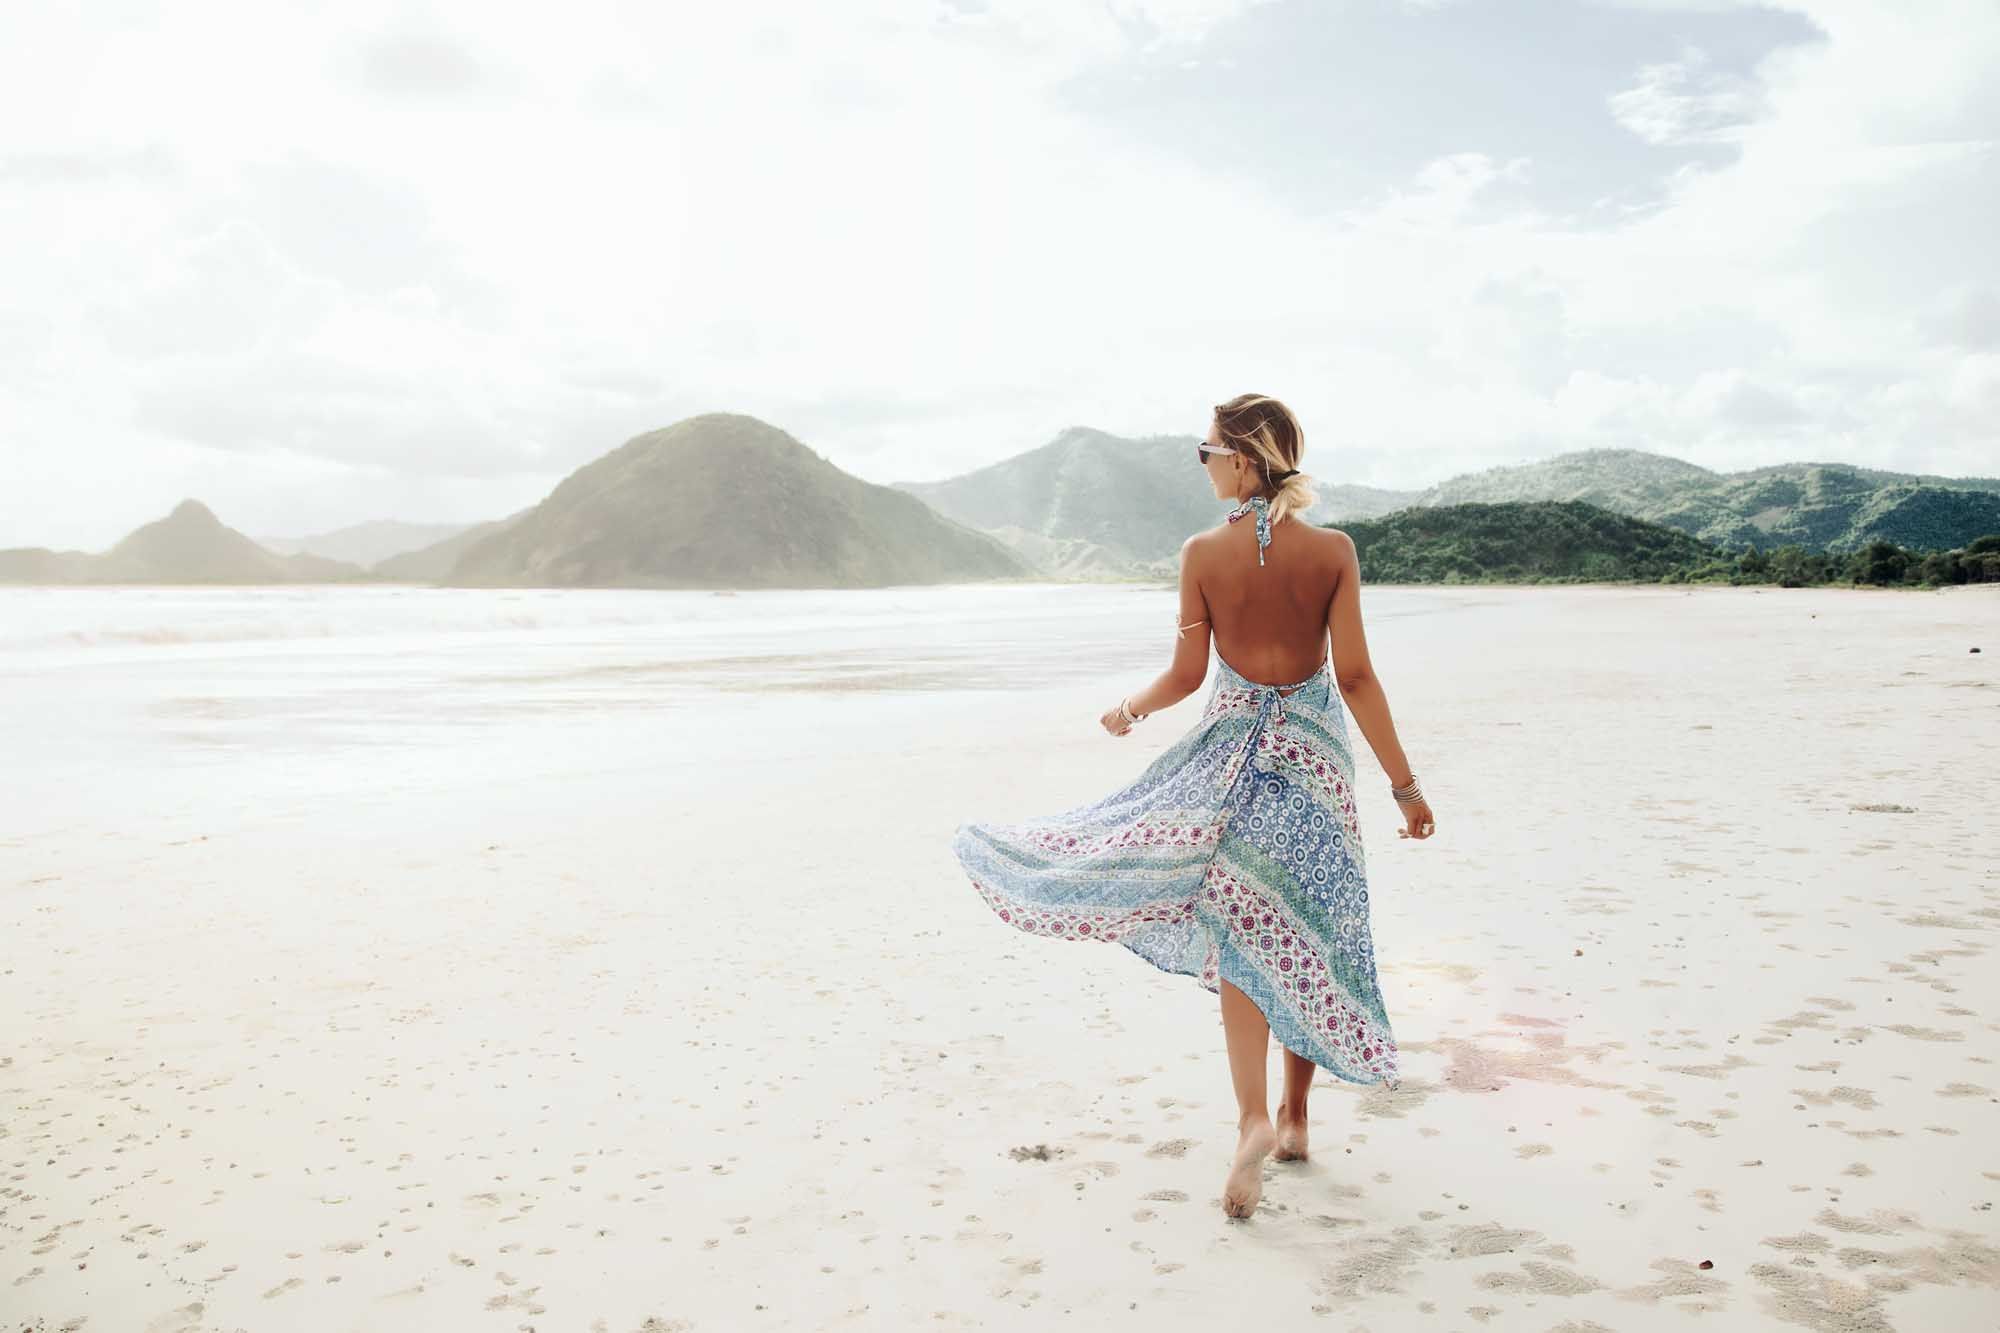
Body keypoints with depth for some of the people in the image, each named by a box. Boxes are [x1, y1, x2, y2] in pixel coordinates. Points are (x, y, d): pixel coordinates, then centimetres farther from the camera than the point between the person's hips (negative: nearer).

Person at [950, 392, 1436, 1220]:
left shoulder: (1203, 553, -8)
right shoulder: (1332, 551, -6)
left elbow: (1186, 674, -4)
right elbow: (1354, 676, -8)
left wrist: (1128, 710, 16)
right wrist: (1403, 782, -2)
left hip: (1232, 748, -1)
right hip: (1314, 750, 1)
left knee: (1240, 934, 7)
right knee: (1308, 932, 12)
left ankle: (1254, 1116, -7)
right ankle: (1295, 1115, 23)